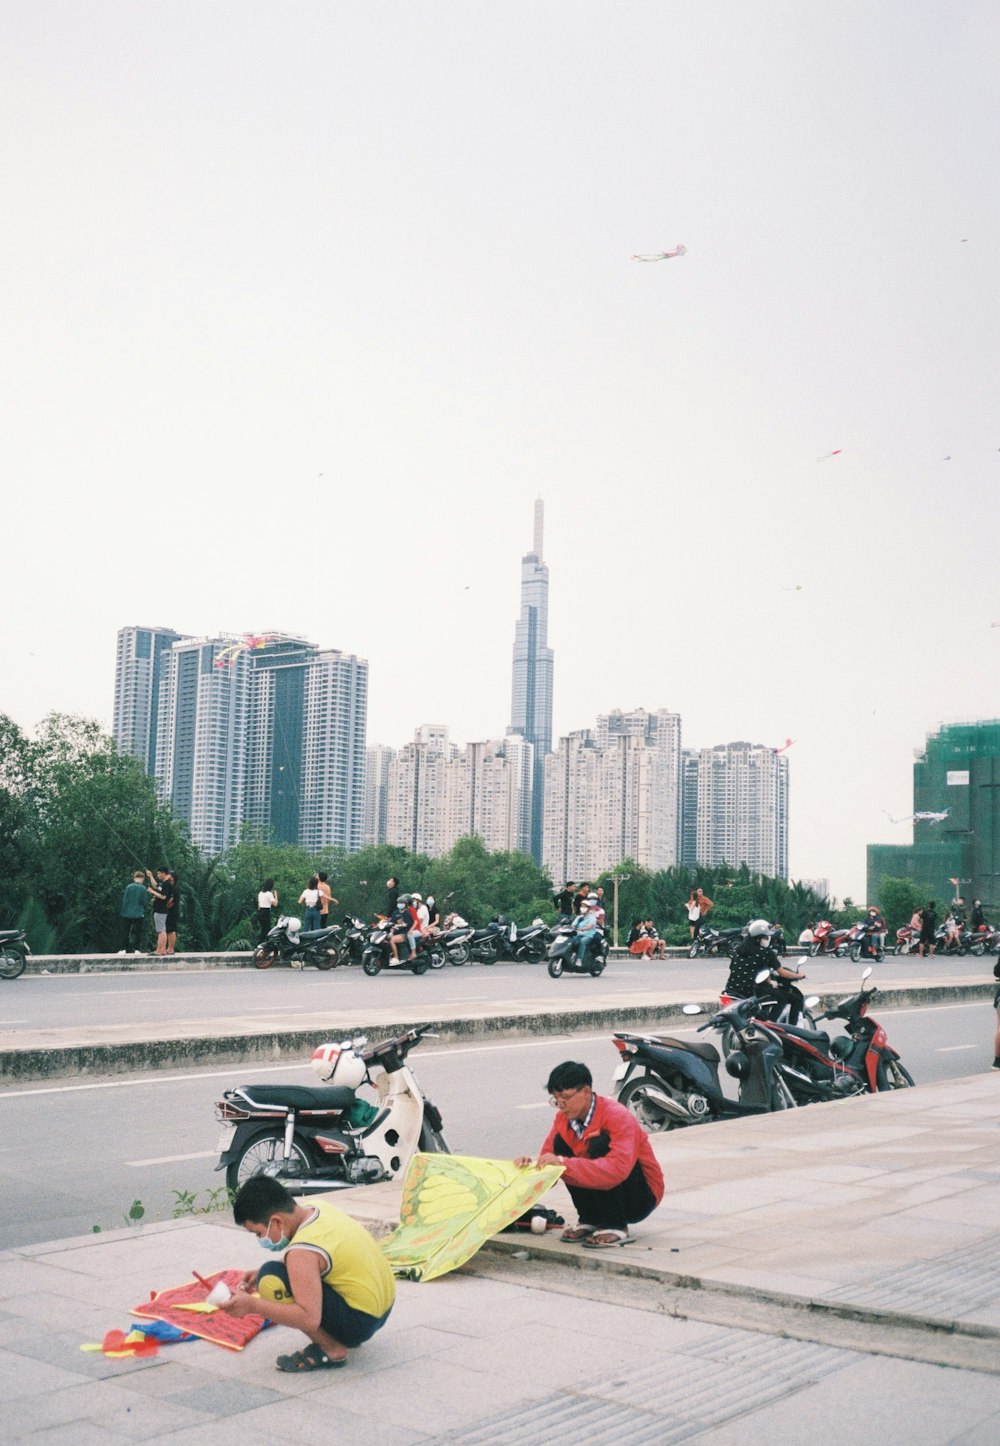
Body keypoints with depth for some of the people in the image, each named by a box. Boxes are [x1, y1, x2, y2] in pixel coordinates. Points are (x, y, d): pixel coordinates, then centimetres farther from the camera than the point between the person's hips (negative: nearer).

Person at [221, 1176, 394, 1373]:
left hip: (360, 1323, -10)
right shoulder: (318, 1208, 1)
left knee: (272, 1281, -19)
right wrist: (262, 1275, 7)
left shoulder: (302, 1252, -25)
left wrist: (252, 1305, -27)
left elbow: (309, 1318, -32)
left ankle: (331, 1349, -9)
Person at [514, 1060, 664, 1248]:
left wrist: (564, 1163, -47)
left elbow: (617, 1169, -41)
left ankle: (616, 1228, -18)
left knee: (599, 1143, -29)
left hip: (641, 1197, -7)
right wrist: (531, 1164, -30)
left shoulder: (618, 1117, -26)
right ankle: (589, 1221, -1)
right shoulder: (563, 1119, -5)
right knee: (560, 1142, -10)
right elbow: (548, 1157, -6)